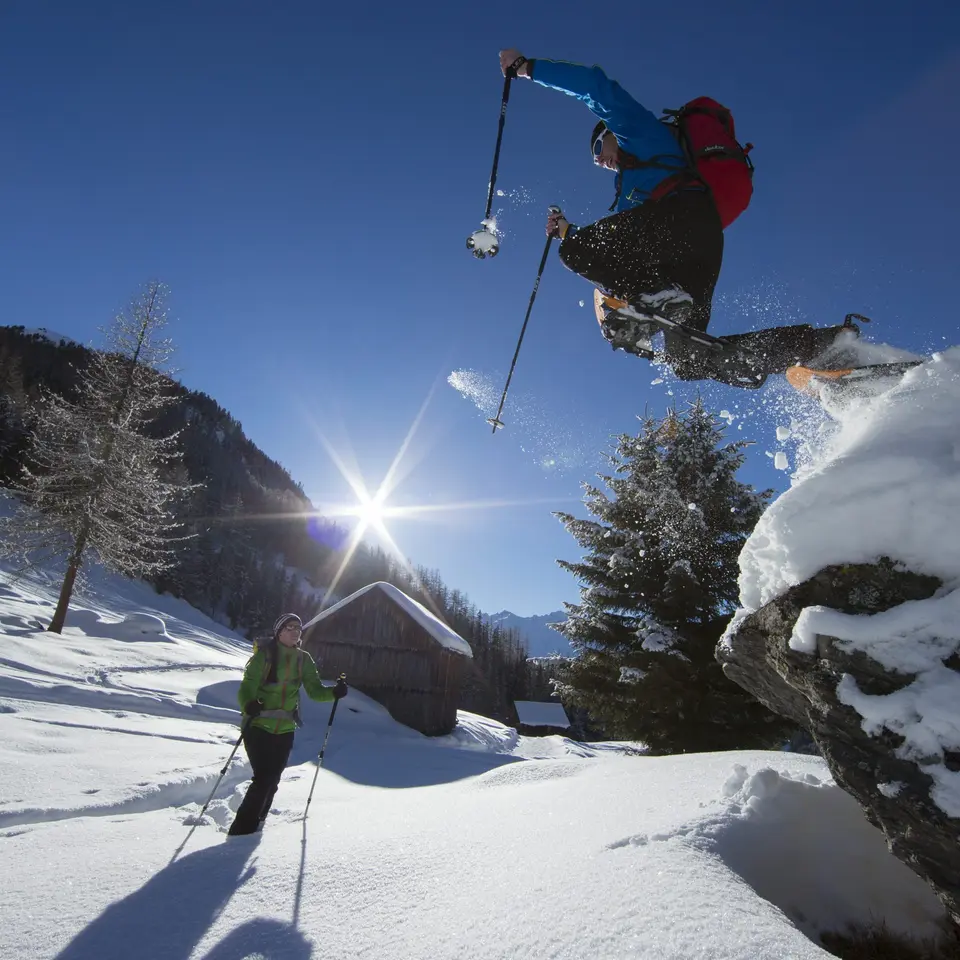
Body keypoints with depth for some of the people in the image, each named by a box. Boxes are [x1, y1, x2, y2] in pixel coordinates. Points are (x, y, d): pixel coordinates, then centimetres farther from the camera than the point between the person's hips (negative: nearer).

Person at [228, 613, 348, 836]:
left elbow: (314, 690, 4)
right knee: (263, 777, -10)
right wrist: (249, 705, -36)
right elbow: (247, 685, -15)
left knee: (272, 780, 11)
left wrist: (334, 693, -15)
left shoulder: (303, 659, 4)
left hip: (285, 729, 5)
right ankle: (241, 829, 7)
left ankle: (255, 823, 32)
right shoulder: (265, 654, -10)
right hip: (258, 725, -4)